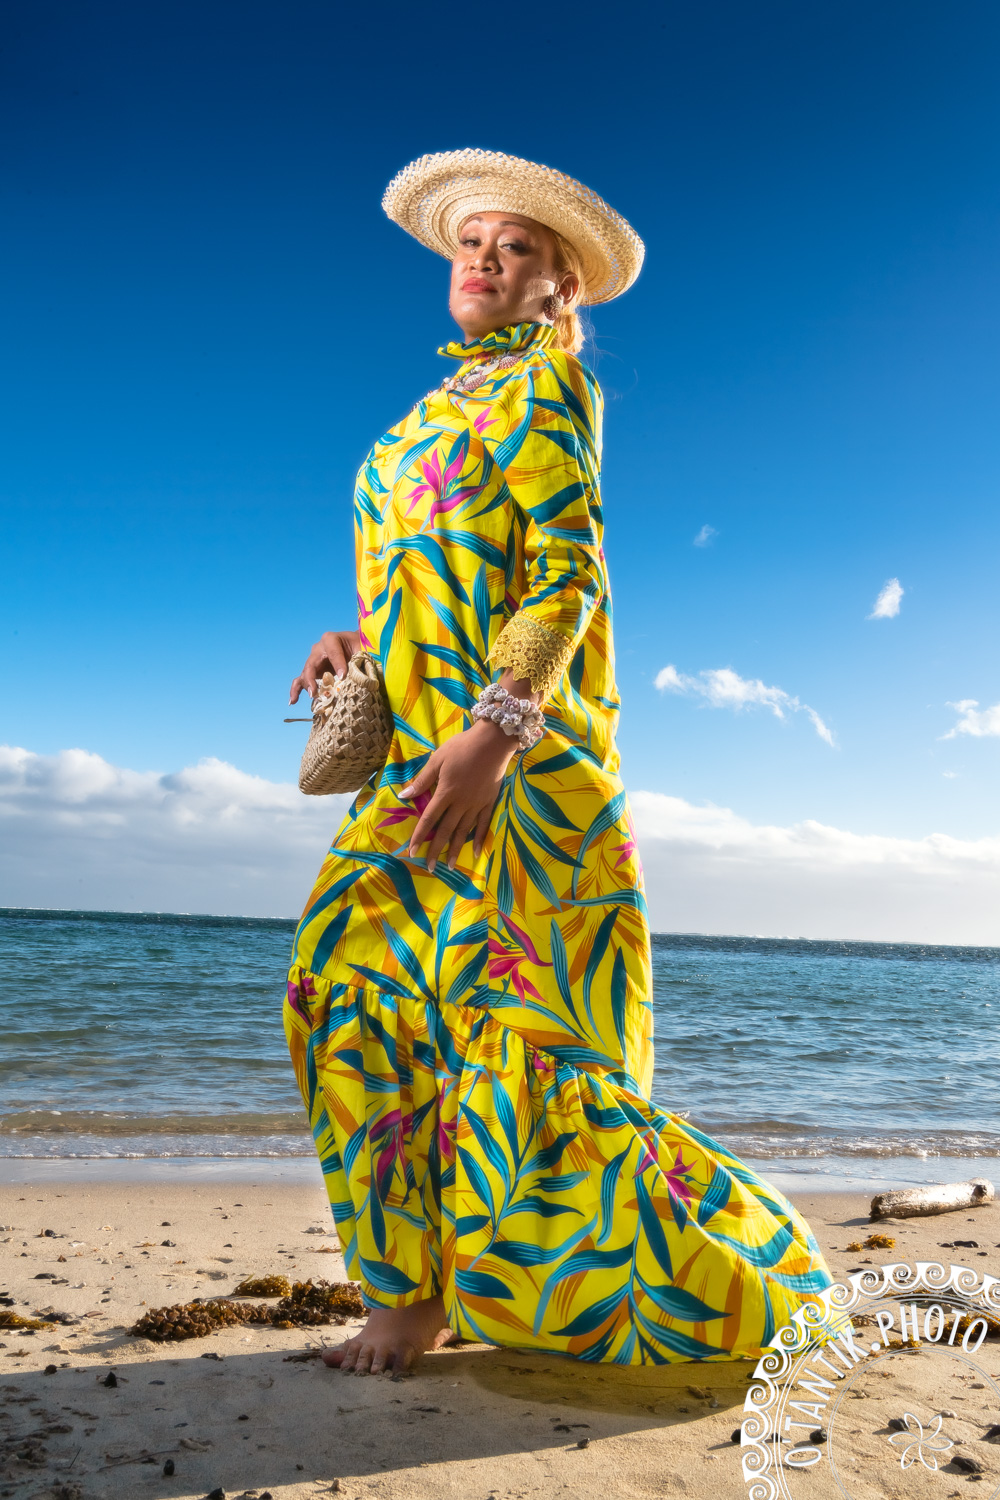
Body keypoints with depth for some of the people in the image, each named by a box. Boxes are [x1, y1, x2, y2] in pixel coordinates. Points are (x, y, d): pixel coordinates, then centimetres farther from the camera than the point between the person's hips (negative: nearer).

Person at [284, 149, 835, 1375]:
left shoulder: (546, 380, 1)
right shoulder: (439, 411, 24)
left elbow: (566, 574, -11)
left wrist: (492, 729, -24)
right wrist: (364, 639, 8)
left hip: (518, 744, -8)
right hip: (418, 752, 8)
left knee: (527, 1025, -8)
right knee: (355, 979, -1)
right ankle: (414, 1292, 9)